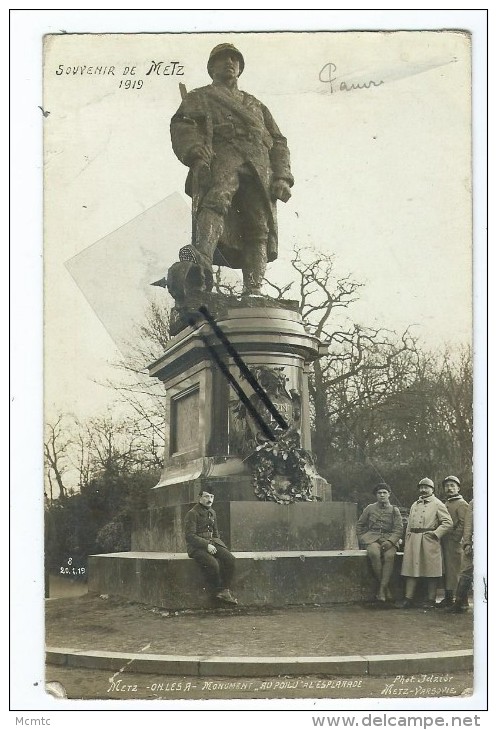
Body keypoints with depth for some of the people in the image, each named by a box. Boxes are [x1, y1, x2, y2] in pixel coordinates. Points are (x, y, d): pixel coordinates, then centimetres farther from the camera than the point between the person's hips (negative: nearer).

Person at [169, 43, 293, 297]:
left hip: (259, 167, 4)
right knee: (217, 199, -37)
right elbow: (182, 127, 9)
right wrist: (196, 155, -14)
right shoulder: (199, 97, 29)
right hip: (220, 155, -4)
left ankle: (253, 292, -28)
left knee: (260, 228, -16)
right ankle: (201, 260, -60)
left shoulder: (256, 105, 41)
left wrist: (282, 178, 10)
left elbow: (278, 142, 30)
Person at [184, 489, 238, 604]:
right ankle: (218, 590, -11)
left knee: (230, 559, -20)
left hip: (212, 543, 7)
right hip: (196, 547, -7)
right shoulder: (192, 514, -8)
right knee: (213, 563, -33)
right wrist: (206, 545, -20)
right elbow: (189, 536, -15)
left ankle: (225, 590, -14)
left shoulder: (212, 513, 15)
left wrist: (215, 544, 8)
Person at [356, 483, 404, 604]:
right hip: (372, 539, 0)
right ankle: (383, 584, -24)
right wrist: (362, 539, 7)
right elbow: (360, 525, 21)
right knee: (375, 554, -35)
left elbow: (399, 529, 3)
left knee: (390, 556, -33)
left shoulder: (394, 510, 12)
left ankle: (382, 589, -32)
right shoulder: (370, 508, 13)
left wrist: (390, 541, -13)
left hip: (389, 539, 0)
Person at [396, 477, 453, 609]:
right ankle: (408, 599, 3)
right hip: (413, 541, 6)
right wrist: (407, 541, 14)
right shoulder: (414, 505, 20)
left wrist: (435, 533, -14)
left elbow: (448, 523, -5)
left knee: (431, 571, -1)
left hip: (429, 541, -6)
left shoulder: (437, 504, 2)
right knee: (411, 569, 2)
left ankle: (431, 599, 5)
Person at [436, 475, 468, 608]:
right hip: (444, 543, 8)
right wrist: (439, 538, 14)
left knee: (454, 571, -10)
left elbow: (463, 524, -12)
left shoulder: (461, 504, -4)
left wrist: (455, 538, -16)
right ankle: (448, 598, 13)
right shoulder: (444, 504, 21)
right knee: (445, 571, 8)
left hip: (454, 543, -8)